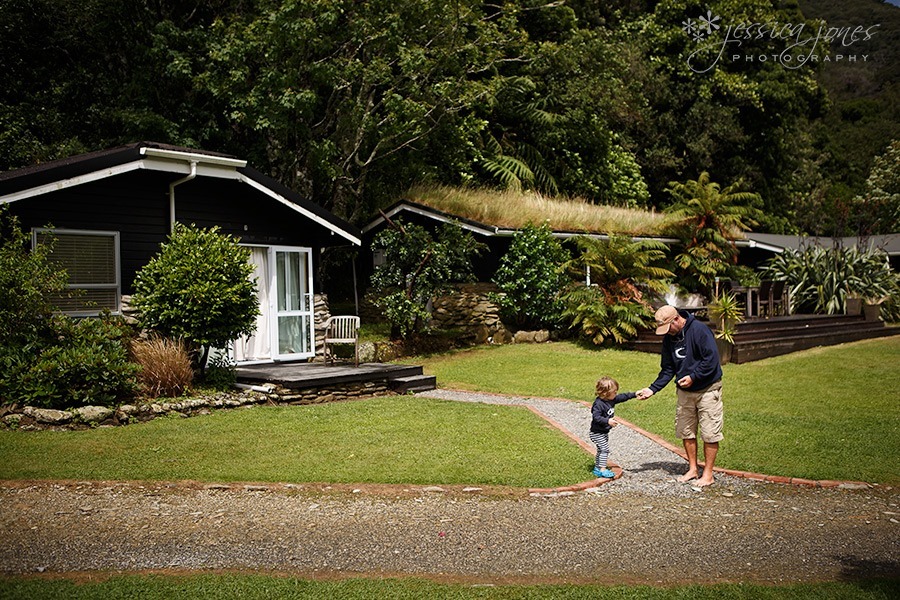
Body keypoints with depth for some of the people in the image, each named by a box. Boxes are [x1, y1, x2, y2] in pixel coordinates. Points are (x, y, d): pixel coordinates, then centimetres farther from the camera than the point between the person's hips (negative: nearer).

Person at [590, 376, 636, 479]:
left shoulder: (612, 400, 2)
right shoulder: (598, 404, -26)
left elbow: (622, 397, 10)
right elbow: (596, 417, -31)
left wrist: (634, 394, 6)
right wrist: (608, 421, -39)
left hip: (604, 432, 10)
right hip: (597, 433, -10)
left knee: (601, 450, 16)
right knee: (604, 449, -12)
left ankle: (597, 468, 27)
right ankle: (602, 470, -8)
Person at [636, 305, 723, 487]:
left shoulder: (699, 330, -18)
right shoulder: (669, 339, 4)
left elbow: (711, 358, -20)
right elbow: (667, 369, 9)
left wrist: (693, 377, -22)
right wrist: (652, 389, -2)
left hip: (708, 389, -7)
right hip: (684, 392, 7)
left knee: (710, 434, -1)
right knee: (686, 432, 10)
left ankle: (708, 474, 7)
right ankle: (693, 469, 24)